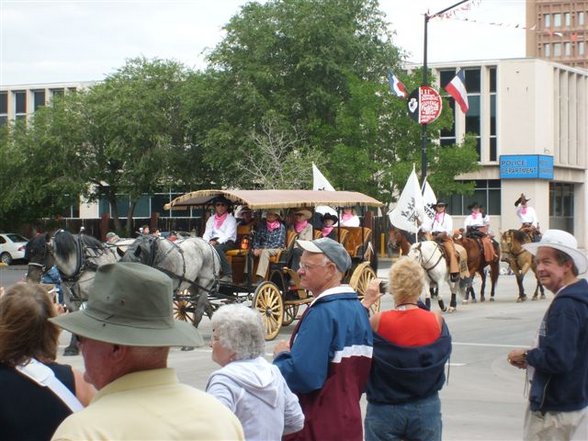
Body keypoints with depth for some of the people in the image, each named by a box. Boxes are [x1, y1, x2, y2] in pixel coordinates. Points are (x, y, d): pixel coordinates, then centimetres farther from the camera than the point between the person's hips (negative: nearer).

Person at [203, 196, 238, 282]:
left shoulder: (231, 219, 5)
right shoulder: (211, 219, 20)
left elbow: (228, 235, -9)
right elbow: (207, 233, 12)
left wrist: (216, 242, -23)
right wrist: (206, 242, -12)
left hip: (228, 242, -4)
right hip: (214, 241, 4)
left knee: (216, 248, -38)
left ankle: (228, 275, -35)